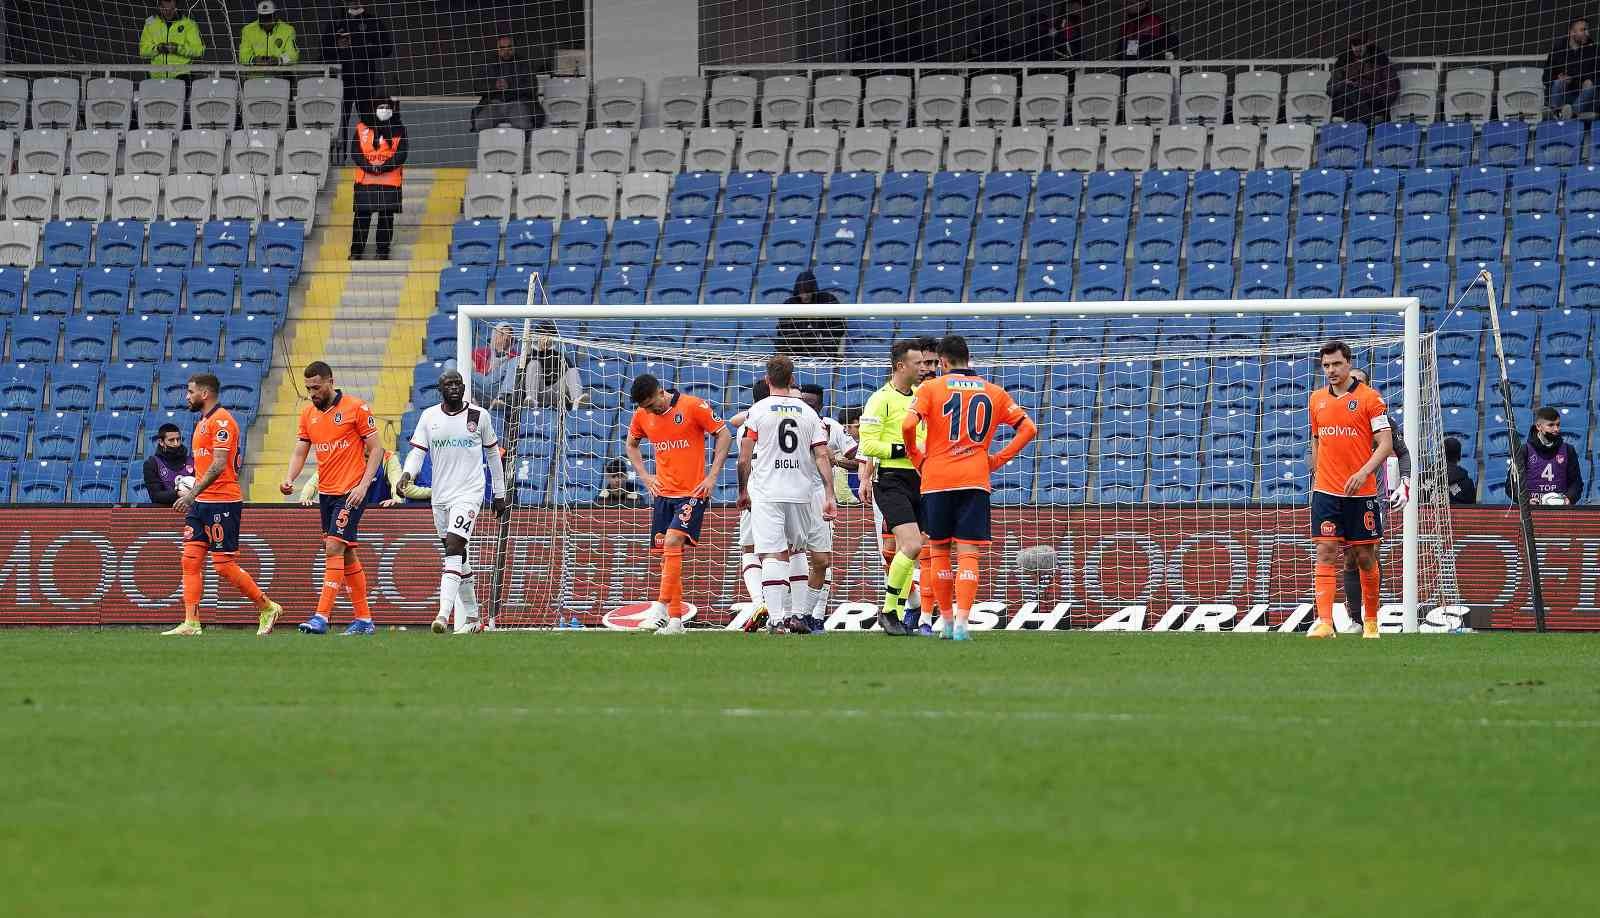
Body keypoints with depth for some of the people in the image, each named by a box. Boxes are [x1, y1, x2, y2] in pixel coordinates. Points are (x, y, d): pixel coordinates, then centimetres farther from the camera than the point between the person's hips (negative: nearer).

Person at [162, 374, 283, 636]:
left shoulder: (221, 421, -13)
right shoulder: (203, 422, 18)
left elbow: (218, 465, -21)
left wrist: (192, 494, -23)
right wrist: (191, 495, 16)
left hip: (222, 503, -10)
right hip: (202, 504, 10)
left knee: (224, 565, -6)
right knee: (191, 560, 1)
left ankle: (268, 608, 8)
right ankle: (191, 624, -1)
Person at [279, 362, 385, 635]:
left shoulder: (356, 408, -8)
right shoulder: (308, 414, 9)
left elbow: (376, 449, -6)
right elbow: (300, 451, 10)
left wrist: (363, 485, -16)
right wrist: (289, 479, -9)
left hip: (351, 493, -7)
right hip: (326, 492, 7)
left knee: (334, 548, -16)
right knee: (347, 554, 11)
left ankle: (322, 616, -20)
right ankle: (364, 618, 18)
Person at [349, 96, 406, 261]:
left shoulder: (399, 130, 6)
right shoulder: (362, 128, 6)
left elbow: (401, 154, -2)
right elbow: (356, 153, 1)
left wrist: (385, 166, -15)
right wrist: (369, 166, -14)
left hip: (390, 179, 0)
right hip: (365, 179, 0)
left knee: (386, 217, 2)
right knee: (362, 216, -1)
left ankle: (383, 252, 10)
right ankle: (356, 251, 5)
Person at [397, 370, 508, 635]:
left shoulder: (479, 416, 1)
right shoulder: (429, 417, 6)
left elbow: (493, 454, 11)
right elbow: (417, 451, 1)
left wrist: (499, 494, 14)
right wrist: (407, 473, -21)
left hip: (469, 493, -4)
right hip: (441, 494, 4)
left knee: (453, 550, -19)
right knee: (458, 557, 11)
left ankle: (444, 613, -28)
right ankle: (471, 616, 24)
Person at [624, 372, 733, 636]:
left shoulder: (692, 406, -11)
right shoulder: (642, 415, 4)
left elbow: (724, 435, -5)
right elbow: (632, 445, 23)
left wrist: (712, 477, -10)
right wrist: (645, 476, 9)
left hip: (692, 492, -6)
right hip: (663, 494, 6)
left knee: (673, 542, -22)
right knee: (666, 552, 4)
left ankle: (662, 605, -22)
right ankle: (675, 620, 8)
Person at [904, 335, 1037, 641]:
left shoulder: (931, 388, 1)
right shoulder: (994, 393, 10)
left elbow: (908, 425, -12)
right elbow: (1028, 428, 7)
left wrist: (916, 457, 4)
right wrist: (997, 460, 9)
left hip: (937, 479, -1)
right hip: (975, 480, 1)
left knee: (940, 550, 13)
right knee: (969, 553, -3)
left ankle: (947, 622, 17)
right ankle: (961, 623, -17)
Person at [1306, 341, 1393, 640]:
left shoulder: (1369, 397, -4)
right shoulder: (1317, 399, 10)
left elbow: (1385, 444, -8)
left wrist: (1363, 472, -21)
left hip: (1361, 492, -3)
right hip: (1326, 491, 3)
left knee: (1366, 557, 5)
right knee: (1326, 553, -9)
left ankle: (1371, 622, 20)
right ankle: (1325, 623, -16)